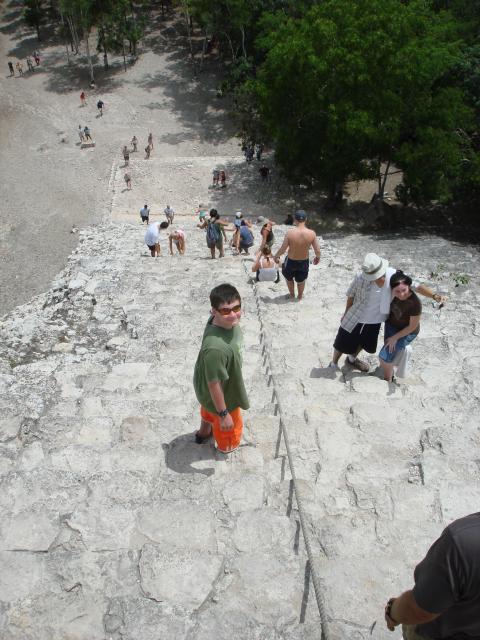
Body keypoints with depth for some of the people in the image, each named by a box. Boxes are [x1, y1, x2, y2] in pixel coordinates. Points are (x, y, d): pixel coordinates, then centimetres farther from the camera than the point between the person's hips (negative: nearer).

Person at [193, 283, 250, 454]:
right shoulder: (216, 348, -47)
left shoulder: (224, 320, -21)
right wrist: (223, 414, -21)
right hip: (220, 393, -7)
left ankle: (204, 432, 70)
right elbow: (214, 384, -35)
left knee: (209, 410, 38)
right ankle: (227, 445, 60)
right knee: (230, 423, 26)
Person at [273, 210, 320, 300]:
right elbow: (317, 250, -14)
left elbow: (282, 249, -19)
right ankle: (300, 296, 52)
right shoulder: (312, 233, -23)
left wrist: (276, 256, 2)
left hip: (291, 261, -1)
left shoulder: (290, 233, -28)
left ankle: (292, 295, 50)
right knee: (301, 280, 29)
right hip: (304, 262, 1)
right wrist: (317, 257, 9)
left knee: (289, 278, 31)